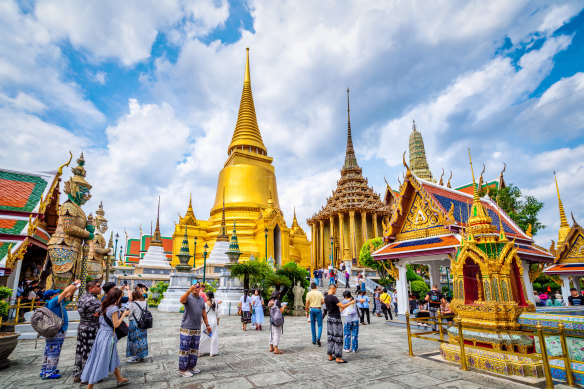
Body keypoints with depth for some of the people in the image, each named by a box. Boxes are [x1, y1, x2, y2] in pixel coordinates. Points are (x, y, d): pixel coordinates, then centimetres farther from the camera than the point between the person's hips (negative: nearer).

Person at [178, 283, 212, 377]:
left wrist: (207, 324, 18)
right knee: (184, 349, 1)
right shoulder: (188, 297, -10)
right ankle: (182, 370, 13)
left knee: (194, 349, 15)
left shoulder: (201, 300, 12)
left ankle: (191, 366, 28)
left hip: (197, 329, 7)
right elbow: (182, 300, -35)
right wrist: (189, 290, -50)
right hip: (187, 329, -6)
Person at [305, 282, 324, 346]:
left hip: (311, 309, 1)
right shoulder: (319, 293, -2)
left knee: (313, 325, 11)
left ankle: (314, 340, 16)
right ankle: (318, 338, -14)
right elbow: (323, 301, -6)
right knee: (320, 325, 5)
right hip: (318, 309, -1)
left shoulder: (308, 293, -2)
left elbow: (307, 304, -6)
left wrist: (307, 312, 1)